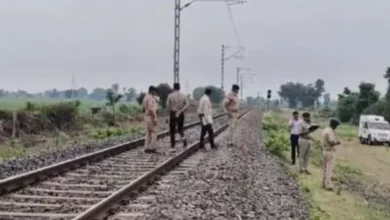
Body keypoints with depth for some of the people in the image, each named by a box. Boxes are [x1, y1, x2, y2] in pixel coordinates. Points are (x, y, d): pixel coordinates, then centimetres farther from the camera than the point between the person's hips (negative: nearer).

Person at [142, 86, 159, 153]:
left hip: (147, 117, 10)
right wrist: (154, 118, -23)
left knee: (148, 133, 12)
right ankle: (151, 148, -3)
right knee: (154, 132, -3)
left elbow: (143, 108, 19)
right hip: (151, 117, -10)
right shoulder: (150, 98, -17)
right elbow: (150, 109, -25)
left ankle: (147, 148, 12)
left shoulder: (146, 97, 15)